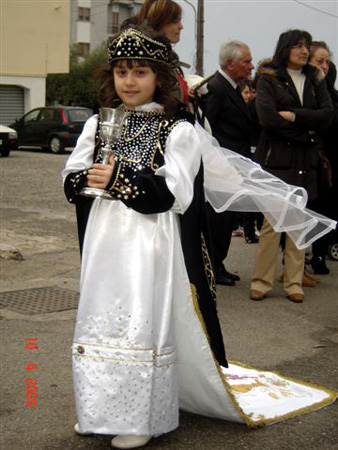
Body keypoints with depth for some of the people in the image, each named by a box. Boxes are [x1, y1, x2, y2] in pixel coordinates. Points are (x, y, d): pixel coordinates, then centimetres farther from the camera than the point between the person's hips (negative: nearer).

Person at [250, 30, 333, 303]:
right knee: (272, 222, -6)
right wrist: (306, 130, -8)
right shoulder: (269, 79, 3)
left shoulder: (315, 80, 16)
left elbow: (327, 115, 1)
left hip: (306, 160, 4)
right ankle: (262, 281, 1)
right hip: (276, 157, -4)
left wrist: (294, 116, -11)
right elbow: (267, 117, -12)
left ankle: (294, 282, 9)